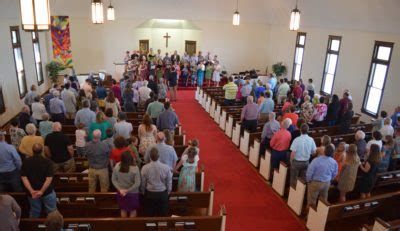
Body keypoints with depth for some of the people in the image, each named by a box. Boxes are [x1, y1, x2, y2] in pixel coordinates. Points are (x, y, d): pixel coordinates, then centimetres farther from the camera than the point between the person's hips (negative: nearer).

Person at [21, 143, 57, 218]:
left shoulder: (26, 162, -6)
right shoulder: (47, 162, -16)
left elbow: (24, 177, -10)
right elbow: (49, 178, -21)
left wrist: (31, 191, -15)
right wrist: (42, 191, -18)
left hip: (32, 193, 3)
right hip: (47, 192, -3)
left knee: (34, 213, 21)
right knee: (52, 212, 12)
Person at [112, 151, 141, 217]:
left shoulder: (117, 166, -15)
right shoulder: (135, 168, -25)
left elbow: (113, 180, -7)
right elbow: (137, 183, -22)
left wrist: (120, 189, -7)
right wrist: (128, 190, -14)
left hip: (120, 193, 3)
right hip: (132, 193, -3)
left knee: (123, 209, 25)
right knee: (133, 210, 19)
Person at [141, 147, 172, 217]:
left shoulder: (145, 168, -15)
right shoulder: (166, 167, -16)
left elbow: (143, 183, -3)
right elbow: (169, 182, -5)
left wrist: (143, 192, 16)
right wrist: (168, 192, 14)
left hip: (149, 194, 1)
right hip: (162, 194, 0)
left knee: (149, 215, 16)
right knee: (162, 215, 15)